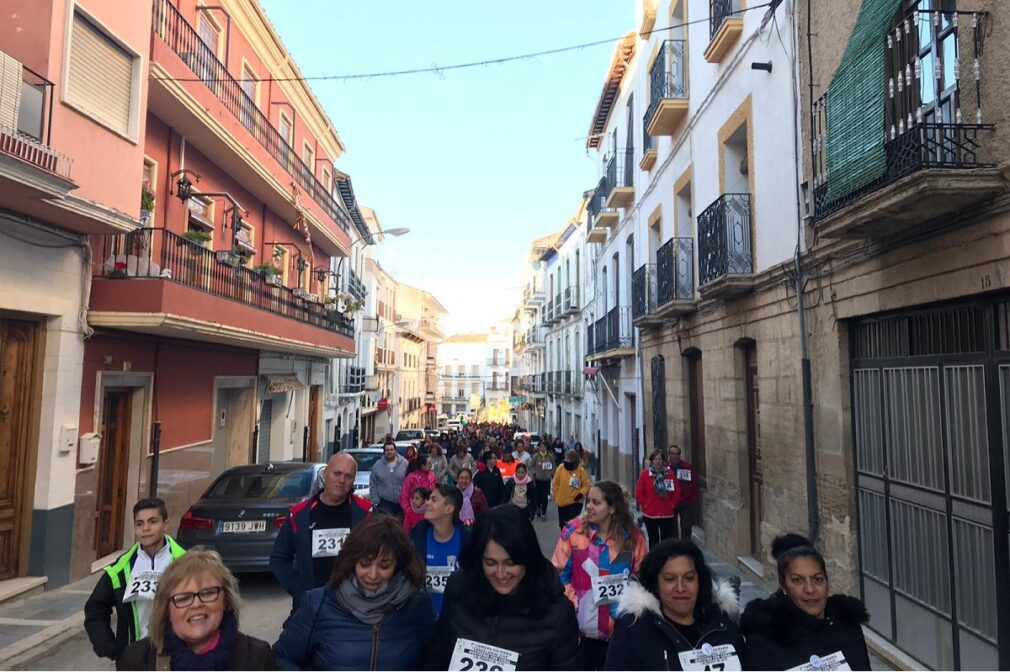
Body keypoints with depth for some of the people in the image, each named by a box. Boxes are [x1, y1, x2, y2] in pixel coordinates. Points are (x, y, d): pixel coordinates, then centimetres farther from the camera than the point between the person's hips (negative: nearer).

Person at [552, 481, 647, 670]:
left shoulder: (633, 537, -5)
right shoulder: (574, 531, -8)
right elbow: (558, 572, -3)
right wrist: (572, 602, -11)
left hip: (619, 627, 1)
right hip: (580, 626, 0)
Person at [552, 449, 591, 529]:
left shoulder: (581, 470, -11)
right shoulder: (560, 468, -7)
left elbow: (587, 485, -4)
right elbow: (555, 484, 2)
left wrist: (581, 493, -17)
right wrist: (556, 496, 3)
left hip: (575, 502, -3)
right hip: (561, 502, 3)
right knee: (563, 524, 16)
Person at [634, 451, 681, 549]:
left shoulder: (670, 473, 0)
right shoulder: (645, 473, -3)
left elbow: (677, 491, 5)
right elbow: (639, 492, -1)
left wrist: (672, 504, -1)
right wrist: (646, 504, -6)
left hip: (667, 514, 1)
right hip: (650, 514, -1)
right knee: (653, 539, 9)